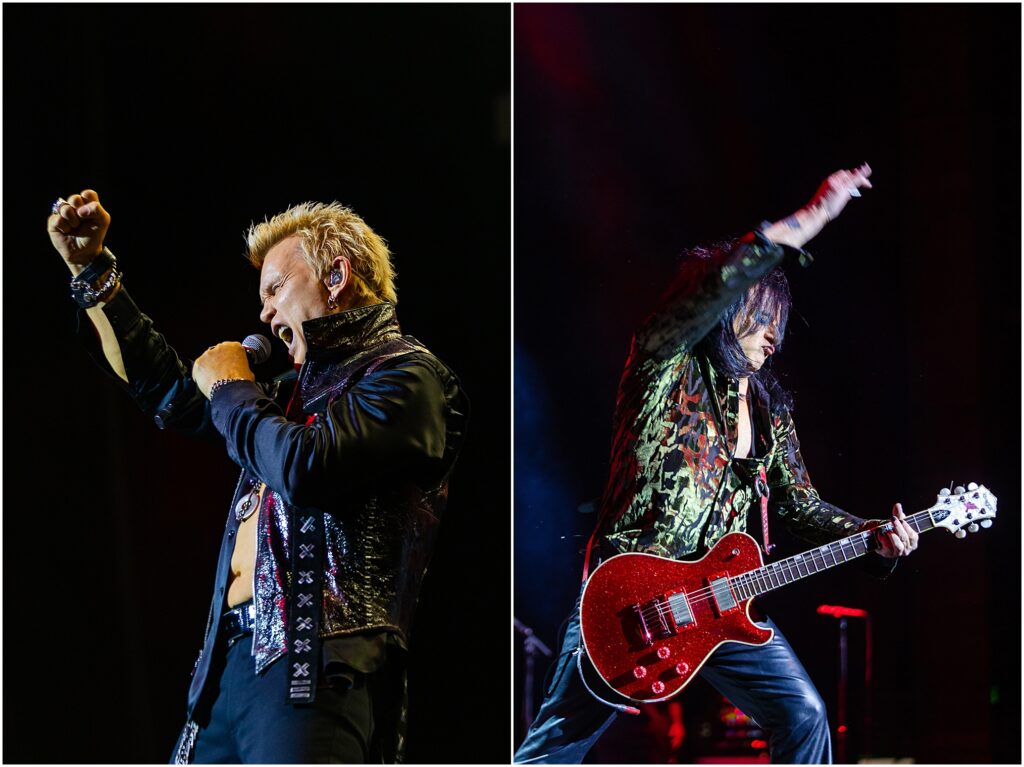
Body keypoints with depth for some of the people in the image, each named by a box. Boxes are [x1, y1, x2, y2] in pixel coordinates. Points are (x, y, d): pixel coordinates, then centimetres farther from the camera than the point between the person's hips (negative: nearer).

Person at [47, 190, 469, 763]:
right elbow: (172, 393, 36)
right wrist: (91, 269, 33)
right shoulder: (304, 387, 26)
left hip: (314, 663, -9)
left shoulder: (406, 375, -1)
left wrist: (230, 391, 2)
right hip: (233, 656, 9)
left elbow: (305, 471, -17)